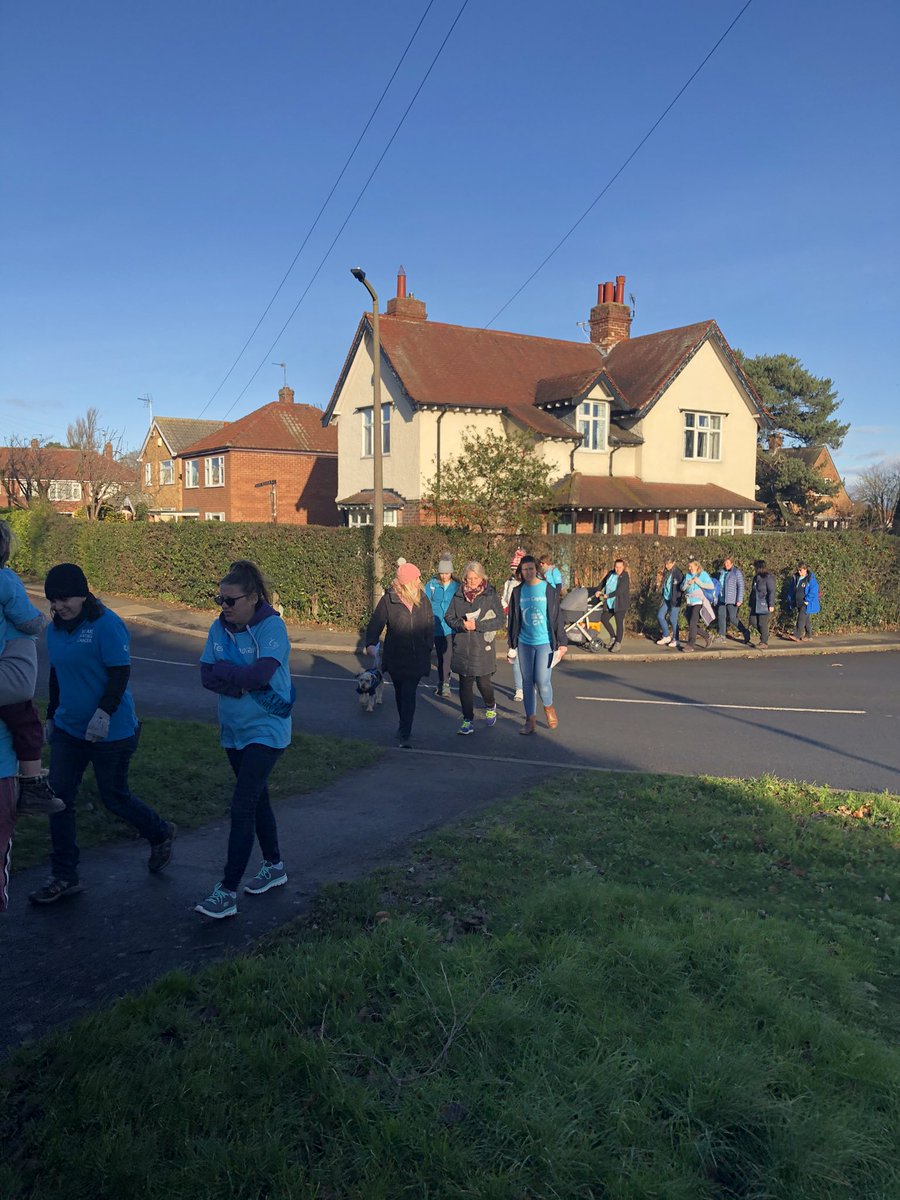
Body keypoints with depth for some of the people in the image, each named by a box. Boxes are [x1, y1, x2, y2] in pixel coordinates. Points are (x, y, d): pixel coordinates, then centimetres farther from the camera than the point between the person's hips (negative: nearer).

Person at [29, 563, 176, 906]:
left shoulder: (107, 625, -16)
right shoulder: (55, 629, 7)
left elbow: (120, 672, -18)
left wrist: (104, 713, -27)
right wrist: (51, 716, 20)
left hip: (110, 732, -7)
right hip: (68, 729, 7)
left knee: (114, 797, 5)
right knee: (59, 798, 3)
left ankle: (161, 834, 33)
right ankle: (64, 878, 14)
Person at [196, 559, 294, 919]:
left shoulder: (272, 626, -16)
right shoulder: (219, 628, 2)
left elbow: (262, 673, -28)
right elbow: (206, 676, -5)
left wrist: (223, 672, -14)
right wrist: (242, 683, -21)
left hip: (266, 731, -7)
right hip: (233, 730, 7)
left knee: (242, 806, -10)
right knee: (257, 799, 19)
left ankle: (227, 892, -4)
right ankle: (274, 866, 36)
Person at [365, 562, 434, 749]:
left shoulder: (422, 598, 0)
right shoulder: (388, 600, -9)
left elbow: (430, 622, 10)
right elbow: (376, 623, -10)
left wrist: (428, 645, 5)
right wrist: (371, 643, -25)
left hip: (417, 657, 0)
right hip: (395, 657, 0)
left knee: (409, 694, -8)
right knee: (401, 693, 16)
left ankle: (404, 734, -6)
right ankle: (405, 728, 34)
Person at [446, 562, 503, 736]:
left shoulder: (491, 596, -2)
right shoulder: (458, 596, 6)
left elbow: (499, 621, -7)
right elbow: (449, 617, 7)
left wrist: (477, 625, -16)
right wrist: (461, 624, -14)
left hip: (483, 648, -2)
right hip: (462, 648, 3)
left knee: (483, 683, 1)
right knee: (465, 685, 4)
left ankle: (490, 708, 33)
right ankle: (468, 720, 14)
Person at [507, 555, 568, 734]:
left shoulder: (548, 589, -5)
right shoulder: (518, 592, 5)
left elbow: (558, 616, -2)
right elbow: (513, 620, 12)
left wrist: (562, 642, -4)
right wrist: (512, 644, 12)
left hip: (545, 642, -3)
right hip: (524, 643, 4)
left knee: (542, 681, -9)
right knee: (527, 682, 7)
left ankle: (549, 708, 21)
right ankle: (530, 719, 18)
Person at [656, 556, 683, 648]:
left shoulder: (678, 573, -12)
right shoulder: (666, 573, 9)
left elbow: (682, 586, -12)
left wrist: (676, 598, -14)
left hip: (675, 600, -7)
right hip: (666, 599, 7)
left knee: (673, 619, -3)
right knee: (660, 616, 4)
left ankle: (675, 640, 10)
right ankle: (666, 636, 17)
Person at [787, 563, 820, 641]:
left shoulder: (811, 579, -11)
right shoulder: (795, 578, 9)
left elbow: (813, 591, -16)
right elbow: (791, 590, 18)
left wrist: (807, 600, -18)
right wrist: (791, 600, 14)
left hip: (806, 604, -7)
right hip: (798, 603, 7)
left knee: (801, 619, -13)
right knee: (805, 620, 14)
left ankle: (796, 636, -16)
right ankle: (808, 635, 23)